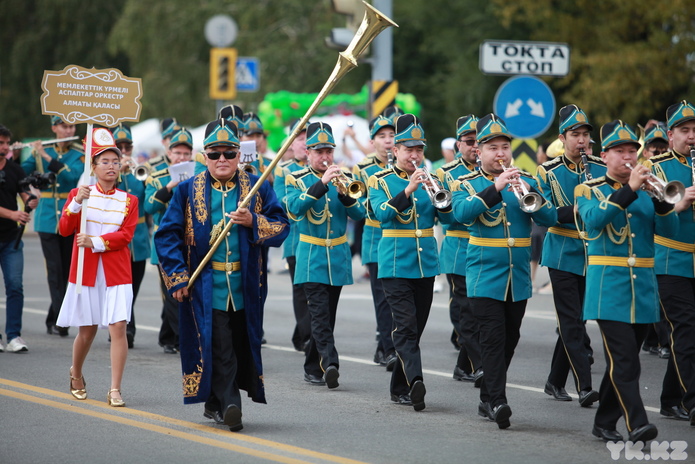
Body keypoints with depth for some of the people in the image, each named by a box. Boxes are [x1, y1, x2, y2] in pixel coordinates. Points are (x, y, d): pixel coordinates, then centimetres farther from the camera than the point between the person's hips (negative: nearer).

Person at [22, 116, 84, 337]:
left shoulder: (80, 153, 4)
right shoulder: (41, 151, 8)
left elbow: (73, 175, -15)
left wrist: (47, 157, -21)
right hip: (48, 217, 0)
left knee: (66, 269, 4)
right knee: (55, 269, -8)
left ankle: (53, 319, 16)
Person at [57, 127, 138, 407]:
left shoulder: (128, 200, 5)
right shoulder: (79, 194, 4)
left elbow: (126, 235, -6)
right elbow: (65, 230, -6)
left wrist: (95, 242, -19)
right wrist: (77, 203, -21)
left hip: (117, 273, 0)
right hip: (85, 271, 0)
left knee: (118, 327, -12)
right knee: (87, 330, 8)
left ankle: (115, 390, -8)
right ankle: (76, 375, 35)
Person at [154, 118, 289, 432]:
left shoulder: (257, 188, 7)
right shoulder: (188, 191, 3)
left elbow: (281, 227, 4)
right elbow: (167, 235, 1)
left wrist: (253, 222, -15)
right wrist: (177, 277, -6)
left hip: (246, 287, 2)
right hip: (206, 287, -2)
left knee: (241, 345, 8)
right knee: (219, 347, -11)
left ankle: (214, 404, 23)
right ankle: (229, 405, -11)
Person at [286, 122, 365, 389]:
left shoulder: (344, 177, 9)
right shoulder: (296, 179, 0)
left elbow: (359, 214, 0)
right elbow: (294, 208, -20)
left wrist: (345, 193, -19)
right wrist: (322, 183, -27)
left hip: (338, 257, 4)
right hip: (311, 258, -4)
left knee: (327, 316, 9)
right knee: (320, 314, -17)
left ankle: (313, 368, 20)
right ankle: (330, 364, -29)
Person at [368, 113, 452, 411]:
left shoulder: (429, 179, 11)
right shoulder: (380, 181, 1)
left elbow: (447, 215, 1)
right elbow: (382, 213, -16)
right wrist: (408, 190, -27)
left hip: (426, 264, 4)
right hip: (395, 264, -4)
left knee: (416, 328, 9)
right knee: (405, 327, -16)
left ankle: (400, 388, 20)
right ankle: (415, 381, -30)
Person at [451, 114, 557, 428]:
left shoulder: (526, 181, 9)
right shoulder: (468, 184, 0)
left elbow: (550, 218, -1)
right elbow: (461, 213, -20)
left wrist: (530, 195, -19)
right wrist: (495, 188, -28)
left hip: (518, 279, 4)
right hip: (484, 277, -4)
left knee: (509, 340, 10)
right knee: (493, 337, -14)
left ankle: (487, 399, 22)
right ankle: (497, 401, -19)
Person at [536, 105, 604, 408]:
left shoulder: (602, 168, 6)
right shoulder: (548, 172, -3)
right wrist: (579, 211, -24)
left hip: (593, 255, 4)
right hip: (563, 255, -4)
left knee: (574, 321, 11)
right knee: (572, 323, -9)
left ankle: (555, 381, 23)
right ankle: (584, 387, -14)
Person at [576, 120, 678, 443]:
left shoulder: (647, 190, 12)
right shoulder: (588, 190, 2)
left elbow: (669, 231, 1)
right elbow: (593, 220, -19)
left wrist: (661, 198, -16)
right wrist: (629, 190, -25)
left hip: (643, 287, 5)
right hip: (609, 287, -5)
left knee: (622, 359, 10)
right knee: (624, 359, -15)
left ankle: (605, 422, 21)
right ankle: (637, 424, -22)